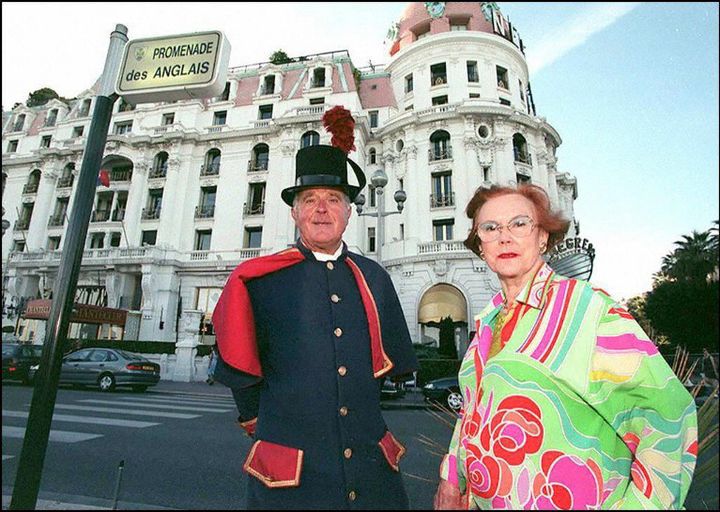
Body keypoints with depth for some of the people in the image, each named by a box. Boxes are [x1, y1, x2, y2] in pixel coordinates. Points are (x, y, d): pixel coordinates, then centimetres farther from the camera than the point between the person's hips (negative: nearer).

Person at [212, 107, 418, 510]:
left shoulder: (374, 279, 1)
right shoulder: (260, 280, -7)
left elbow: (394, 363, 10)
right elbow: (238, 369, 3)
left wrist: (358, 408, 11)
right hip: (289, 476, -2)